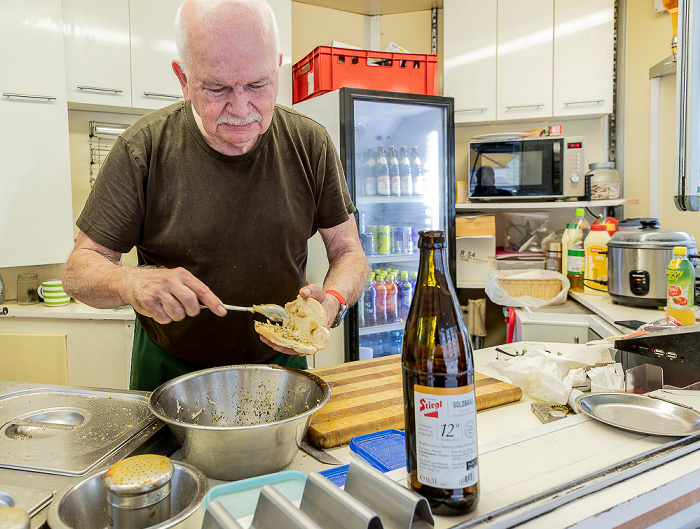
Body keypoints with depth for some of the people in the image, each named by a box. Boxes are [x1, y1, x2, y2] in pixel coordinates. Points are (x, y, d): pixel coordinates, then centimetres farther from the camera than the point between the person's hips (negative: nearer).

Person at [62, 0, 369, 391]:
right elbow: (80, 269, -12)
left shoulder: (310, 144, -14)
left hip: (279, 362, 2)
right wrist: (131, 282, -34)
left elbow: (348, 251, -7)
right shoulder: (143, 149, -17)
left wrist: (332, 301, -29)